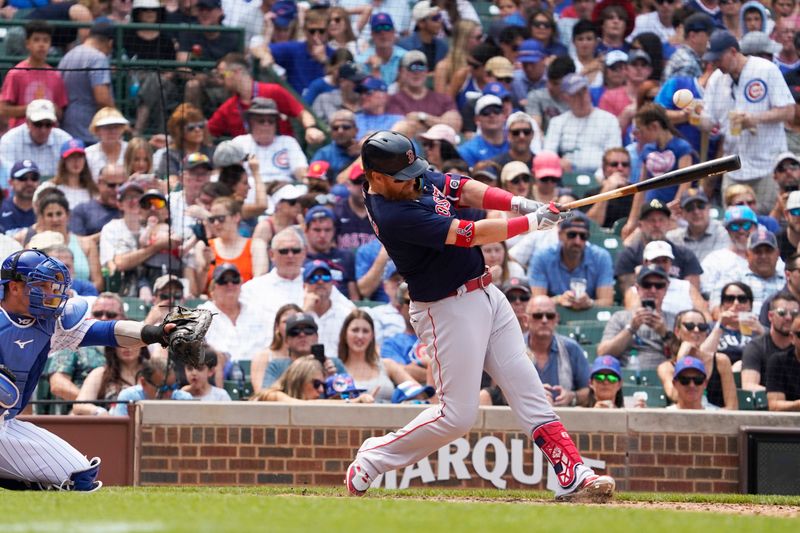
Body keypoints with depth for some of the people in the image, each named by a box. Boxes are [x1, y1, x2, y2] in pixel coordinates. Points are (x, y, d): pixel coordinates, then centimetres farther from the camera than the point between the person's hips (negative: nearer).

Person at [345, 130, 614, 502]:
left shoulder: (416, 178, 1)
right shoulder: (393, 216, -26)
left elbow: (464, 190, 4)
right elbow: (470, 235, -25)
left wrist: (520, 204, -13)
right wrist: (534, 221, -18)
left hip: (485, 295, 9)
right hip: (447, 309, -9)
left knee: (528, 388, 3)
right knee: (456, 415, -4)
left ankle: (573, 475, 1)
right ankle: (371, 460, 11)